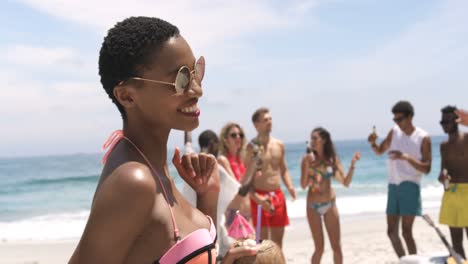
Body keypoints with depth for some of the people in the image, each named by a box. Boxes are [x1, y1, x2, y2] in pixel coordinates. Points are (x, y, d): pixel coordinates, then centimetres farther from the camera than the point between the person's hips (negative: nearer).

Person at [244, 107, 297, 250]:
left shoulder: (279, 145, 11)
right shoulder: (252, 147, -8)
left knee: (278, 239, 12)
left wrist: (290, 186, 0)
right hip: (260, 197, -6)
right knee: (263, 240, -5)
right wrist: (257, 198, -23)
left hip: (278, 196, 6)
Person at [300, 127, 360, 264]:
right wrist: (307, 165, -20)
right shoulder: (307, 158, -6)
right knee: (319, 248, 1)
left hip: (330, 205, 2)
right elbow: (303, 185, -9)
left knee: (337, 247, 6)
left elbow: (346, 182, -4)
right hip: (313, 206, -2)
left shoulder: (332, 158, -1)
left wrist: (352, 164, -16)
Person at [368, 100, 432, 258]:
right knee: (391, 232, 9)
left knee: (406, 232, -11)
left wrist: (407, 157, -25)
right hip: (393, 186, 6)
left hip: (410, 186, -6)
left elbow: (426, 169, -11)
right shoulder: (394, 132, 7)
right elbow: (380, 151, 20)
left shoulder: (423, 138, -7)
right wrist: (372, 143, -3)